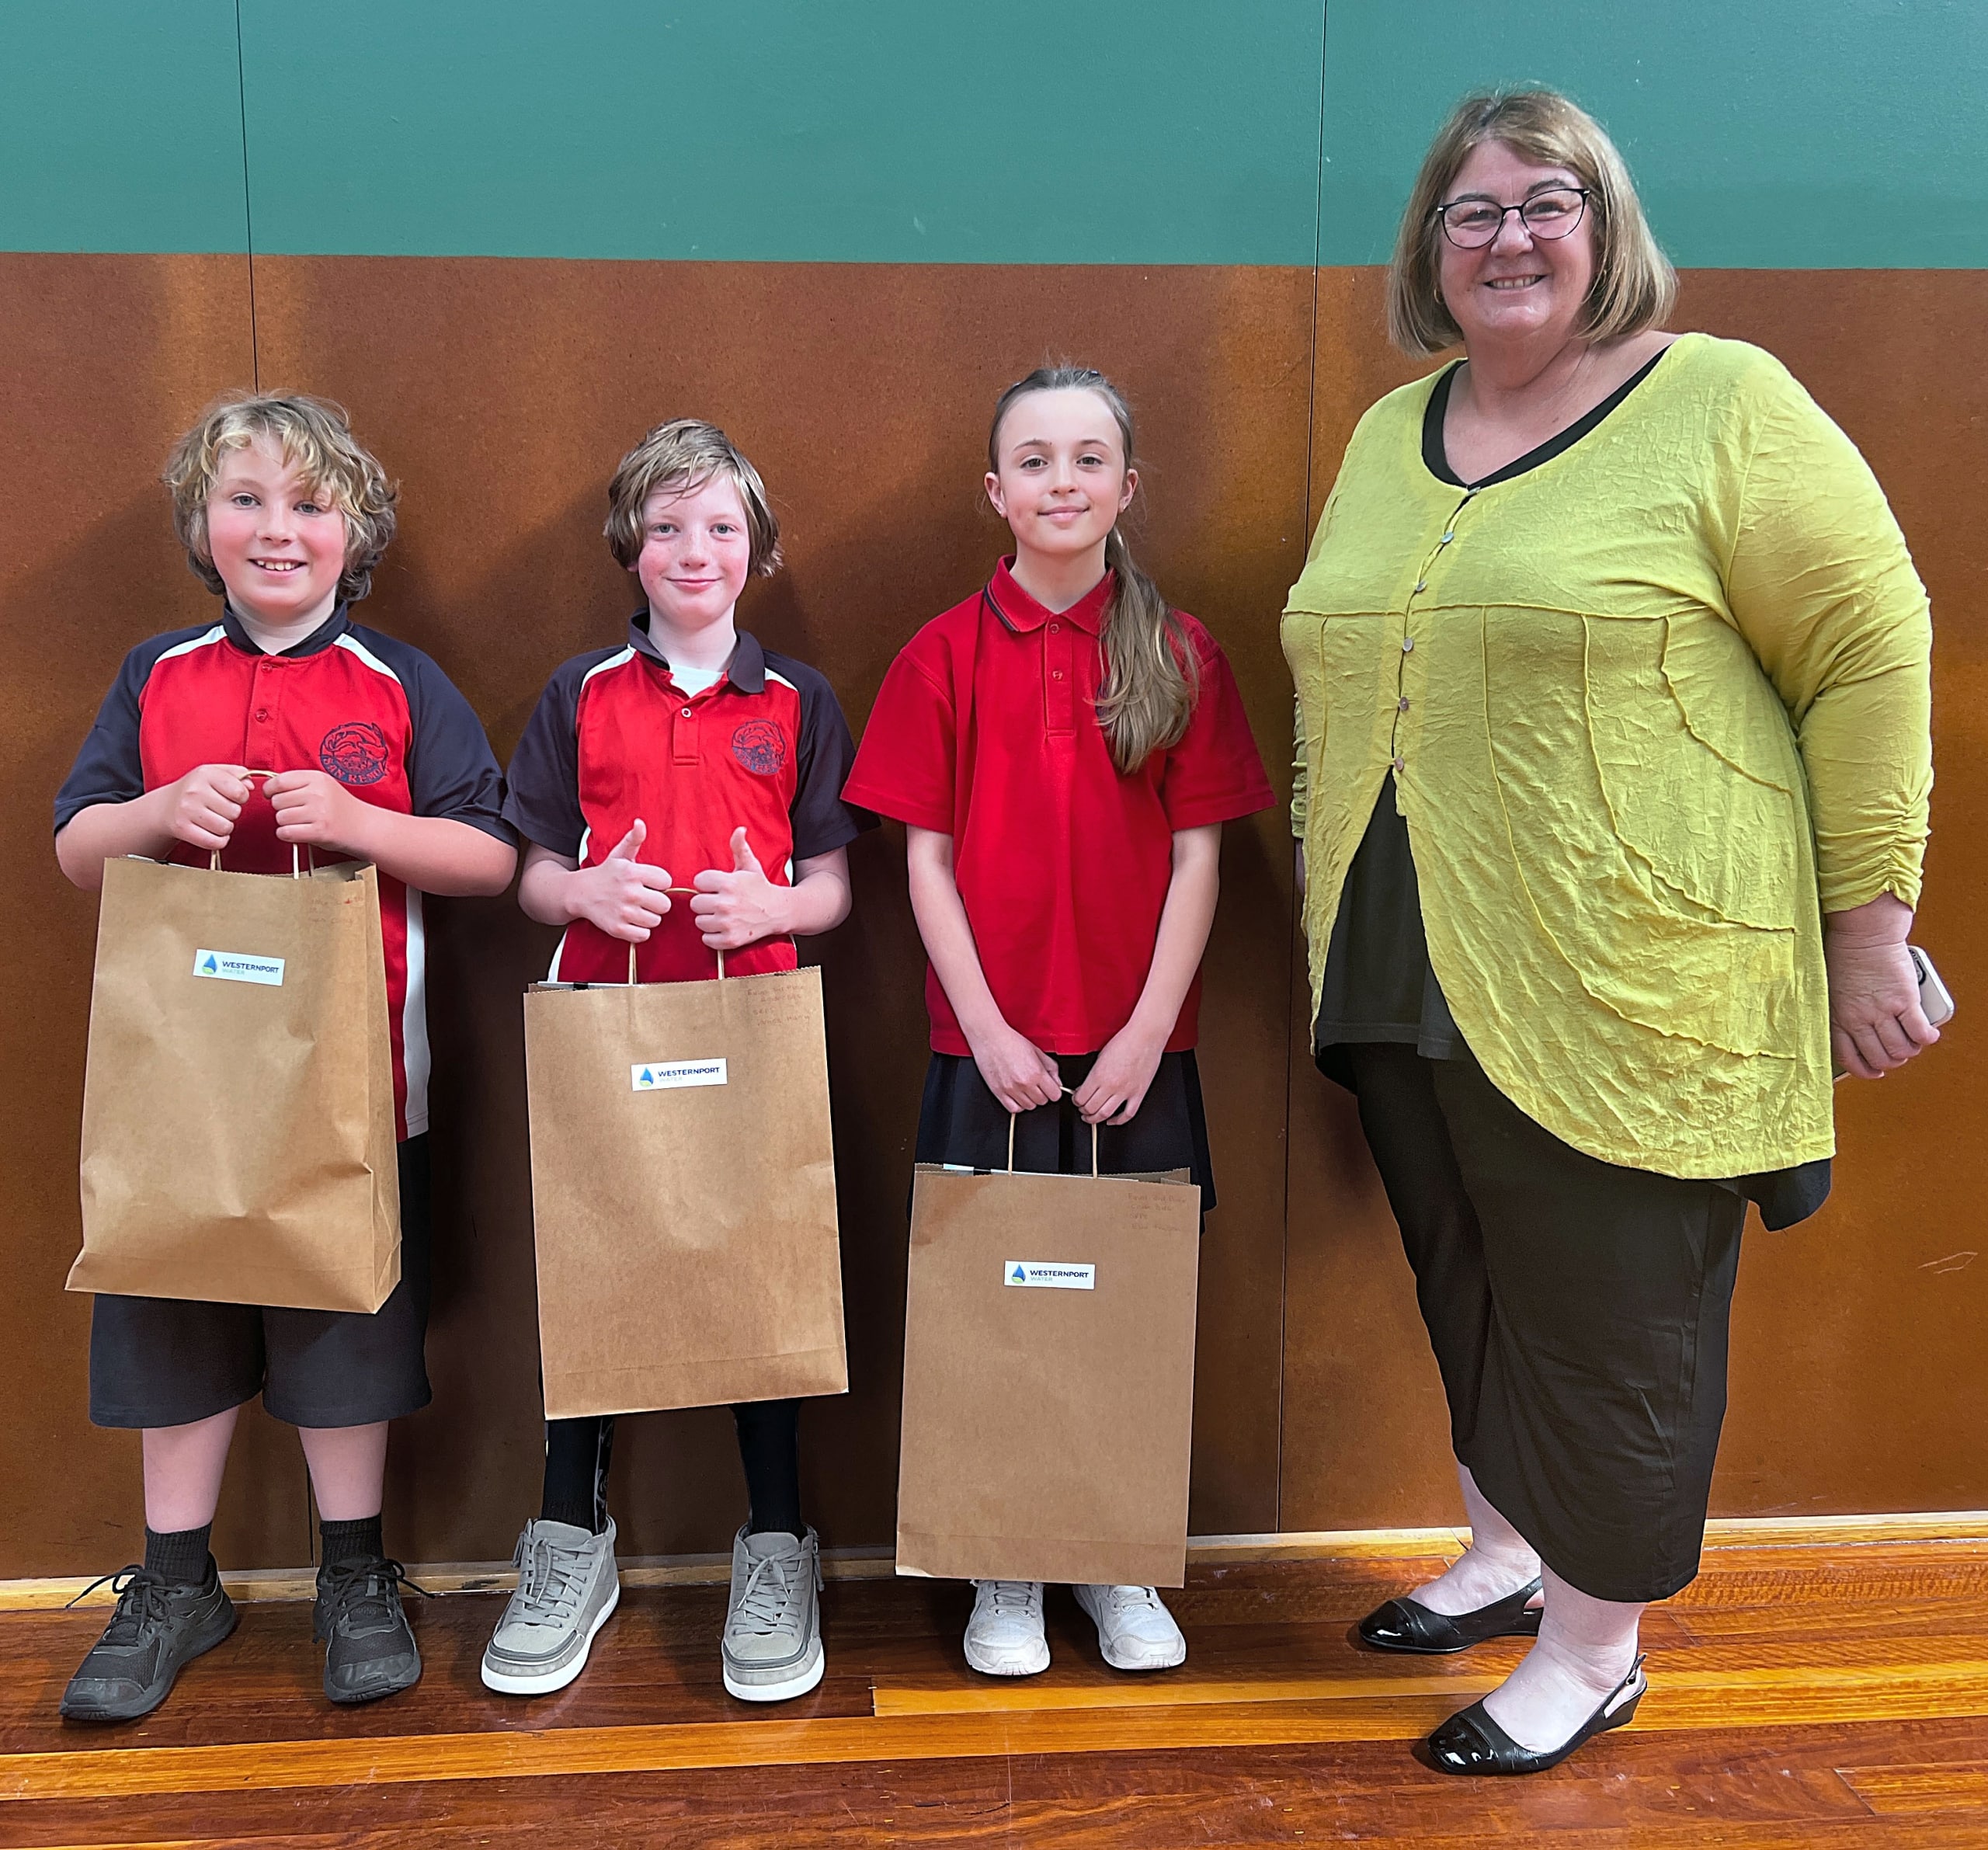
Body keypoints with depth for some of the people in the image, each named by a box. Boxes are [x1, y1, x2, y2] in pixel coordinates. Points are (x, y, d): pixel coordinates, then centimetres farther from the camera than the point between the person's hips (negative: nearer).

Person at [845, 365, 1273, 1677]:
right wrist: (987, 1026, -8)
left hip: (1137, 1043, 1)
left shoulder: (1182, 655, 2)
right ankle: (1004, 1574, 22)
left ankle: (1120, 1567, 25)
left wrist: (1149, 1027, -8)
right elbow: (928, 857, 0)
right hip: (991, 1041, 0)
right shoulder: (946, 655, 1)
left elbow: (1197, 856, 0)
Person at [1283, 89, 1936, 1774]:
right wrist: (1333, 906, 19)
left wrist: (1870, 926, -8)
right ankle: (1507, 1556, 40)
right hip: (1408, 983, 6)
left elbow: (1871, 657, -6)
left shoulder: (1724, 405, -6)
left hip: (1629, 988, -6)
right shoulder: (1390, 435, 14)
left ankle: (1596, 1647, 26)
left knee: (1613, 1322, 6)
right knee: (1469, 1291, 18)